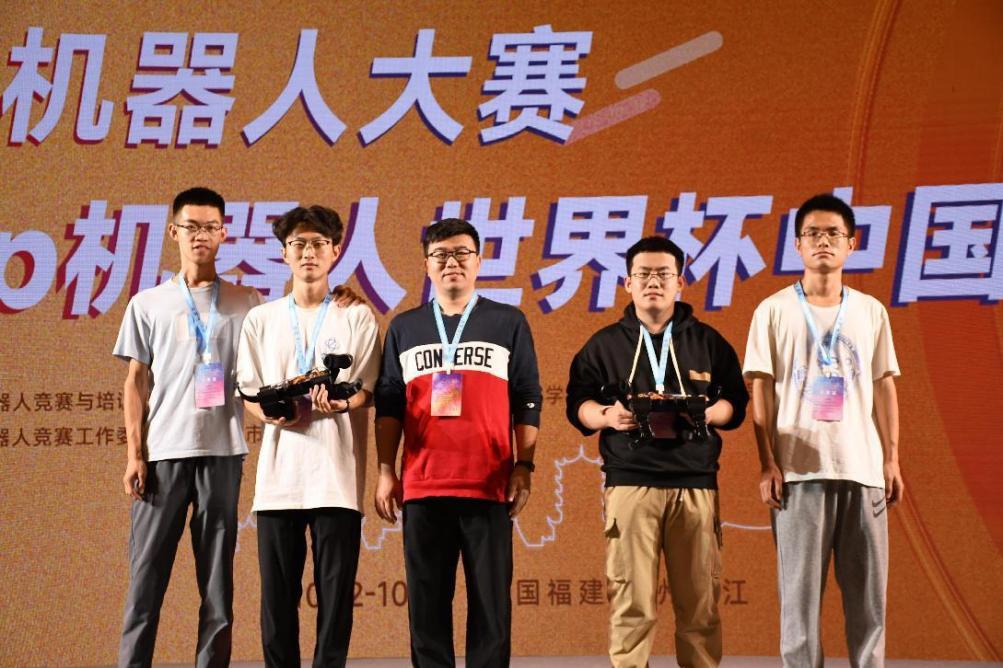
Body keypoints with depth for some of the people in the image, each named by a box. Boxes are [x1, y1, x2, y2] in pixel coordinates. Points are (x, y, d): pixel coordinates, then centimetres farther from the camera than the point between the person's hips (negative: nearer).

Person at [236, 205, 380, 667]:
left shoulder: (357, 318, 6)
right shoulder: (261, 319, 12)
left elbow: (366, 391, 1)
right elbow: (248, 392, 11)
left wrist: (340, 403, -21)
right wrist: (272, 413, -11)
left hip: (336, 477, -2)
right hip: (279, 474, 2)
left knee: (336, 591, -2)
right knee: (277, 593, 3)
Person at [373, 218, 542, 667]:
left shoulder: (509, 323, 8)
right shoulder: (404, 328, 14)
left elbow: (527, 403, 7)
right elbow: (388, 406, 13)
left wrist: (524, 466, -1)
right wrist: (386, 471, 6)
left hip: (489, 486, -2)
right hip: (422, 486, 2)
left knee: (490, 600, 0)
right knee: (426, 601, 3)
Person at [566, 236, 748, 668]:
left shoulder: (708, 342, 13)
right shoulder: (604, 344, 12)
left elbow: (736, 404, 10)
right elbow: (577, 403, 8)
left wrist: (704, 413, -11)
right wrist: (607, 415, -13)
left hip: (695, 482, 1)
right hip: (629, 482, -1)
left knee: (700, 603, 0)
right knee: (631, 603, -4)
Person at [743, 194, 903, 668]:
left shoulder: (871, 312, 11)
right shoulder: (774, 311, 3)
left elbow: (884, 387, 12)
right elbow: (761, 391, 1)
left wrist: (892, 459, 5)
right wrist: (768, 464, -7)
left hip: (863, 469, 3)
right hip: (800, 469, -2)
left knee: (868, 592, 4)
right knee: (799, 589, 0)